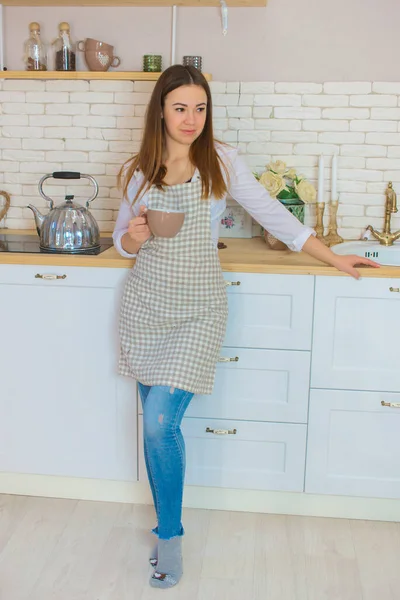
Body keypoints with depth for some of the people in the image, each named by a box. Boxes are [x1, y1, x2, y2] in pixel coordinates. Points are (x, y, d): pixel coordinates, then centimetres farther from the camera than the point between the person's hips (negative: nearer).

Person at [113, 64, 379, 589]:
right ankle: (169, 524, 28)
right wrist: (133, 237, -12)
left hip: (199, 308, -3)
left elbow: (273, 214, 4)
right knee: (157, 424, 7)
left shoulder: (222, 162, -1)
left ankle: (169, 535, 10)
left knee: (160, 422, -12)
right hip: (147, 303, 3)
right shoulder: (139, 170, 5)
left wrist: (333, 258, 7)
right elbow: (122, 241, 12)